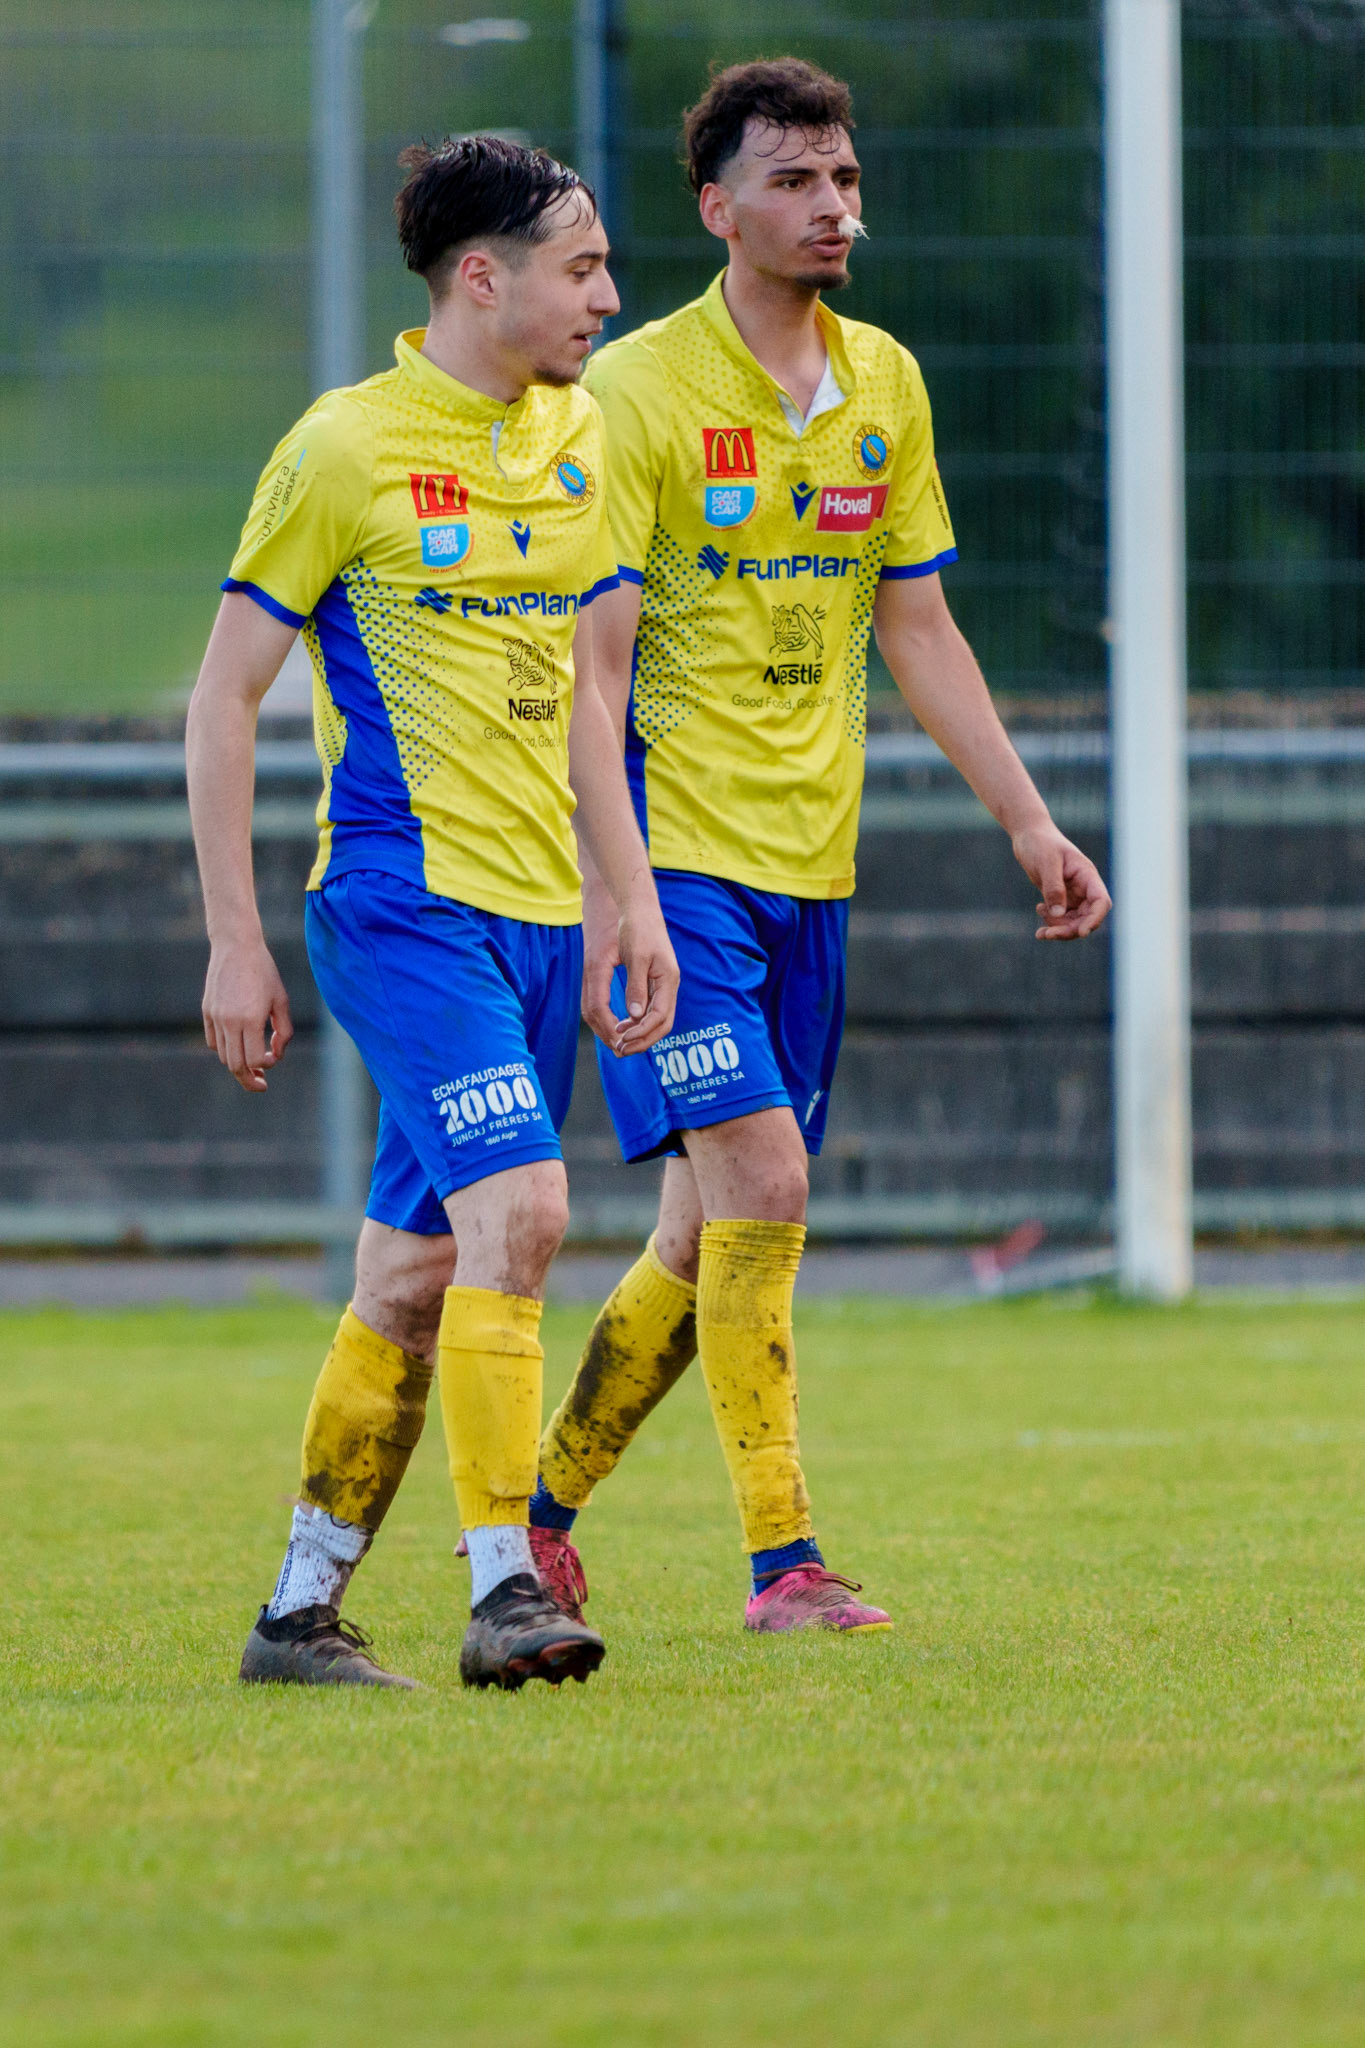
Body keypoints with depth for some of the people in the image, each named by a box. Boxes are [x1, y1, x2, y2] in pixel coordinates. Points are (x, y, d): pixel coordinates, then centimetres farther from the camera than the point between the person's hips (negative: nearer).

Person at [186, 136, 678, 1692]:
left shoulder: (573, 443, 13)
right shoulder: (346, 449, -8)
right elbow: (224, 693, -4)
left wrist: (633, 897, 17)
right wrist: (234, 940, -8)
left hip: (537, 915, 7)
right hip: (405, 901, -7)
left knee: (414, 1275, 8)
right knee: (519, 1210, -21)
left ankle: (300, 1612, 15)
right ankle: (502, 1592, -20)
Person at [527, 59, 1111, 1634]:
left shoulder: (885, 386, 10)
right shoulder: (637, 392, -9)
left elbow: (917, 630, 17)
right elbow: (591, 660, -11)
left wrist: (1029, 822, 10)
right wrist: (601, 888, -19)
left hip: (811, 860, 6)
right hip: (677, 848, -6)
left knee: (712, 1233, 7)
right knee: (758, 1180, -17)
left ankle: (542, 1507, 23)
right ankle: (782, 1563, -14)